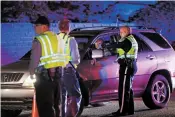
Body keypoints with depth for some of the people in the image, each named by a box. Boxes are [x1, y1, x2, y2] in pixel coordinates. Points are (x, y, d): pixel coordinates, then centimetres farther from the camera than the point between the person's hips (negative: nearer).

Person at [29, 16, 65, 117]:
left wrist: (32, 73, 4)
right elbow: (62, 58, 14)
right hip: (57, 75, 8)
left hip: (44, 78, -7)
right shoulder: (57, 38, 11)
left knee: (45, 108, -6)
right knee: (55, 106, 17)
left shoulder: (39, 40, -12)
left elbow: (34, 60, -12)